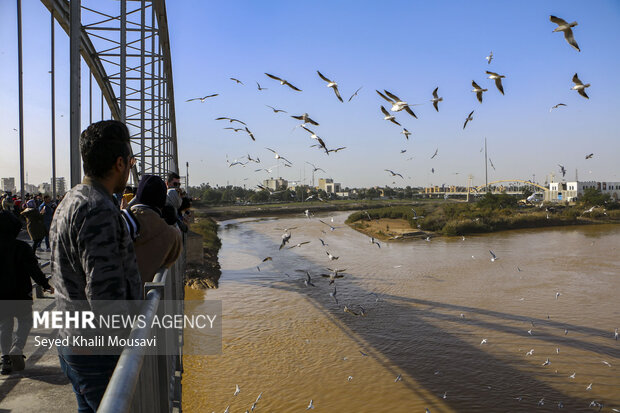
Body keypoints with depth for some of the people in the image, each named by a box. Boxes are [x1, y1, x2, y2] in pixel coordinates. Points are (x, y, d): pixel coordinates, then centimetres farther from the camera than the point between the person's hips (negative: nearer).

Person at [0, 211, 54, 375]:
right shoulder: (22, 247, -14)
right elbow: (33, 269, -15)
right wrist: (45, 284, -6)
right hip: (20, 295, -3)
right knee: (25, 321, 13)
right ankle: (16, 351, -6)